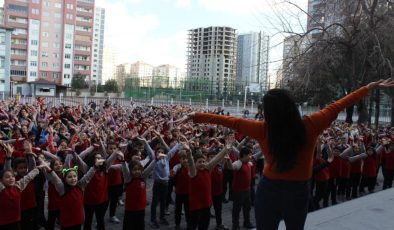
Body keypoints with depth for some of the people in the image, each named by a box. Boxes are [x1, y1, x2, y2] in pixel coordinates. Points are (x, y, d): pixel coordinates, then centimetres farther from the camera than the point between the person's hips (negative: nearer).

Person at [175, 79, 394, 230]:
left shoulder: (263, 130, -17)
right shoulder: (310, 125, -14)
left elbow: (229, 121, -12)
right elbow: (337, 106, -4)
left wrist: (193, 116, -4)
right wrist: (370, 87, 9)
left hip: (269, 190, -1)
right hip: (298, 191, 2)